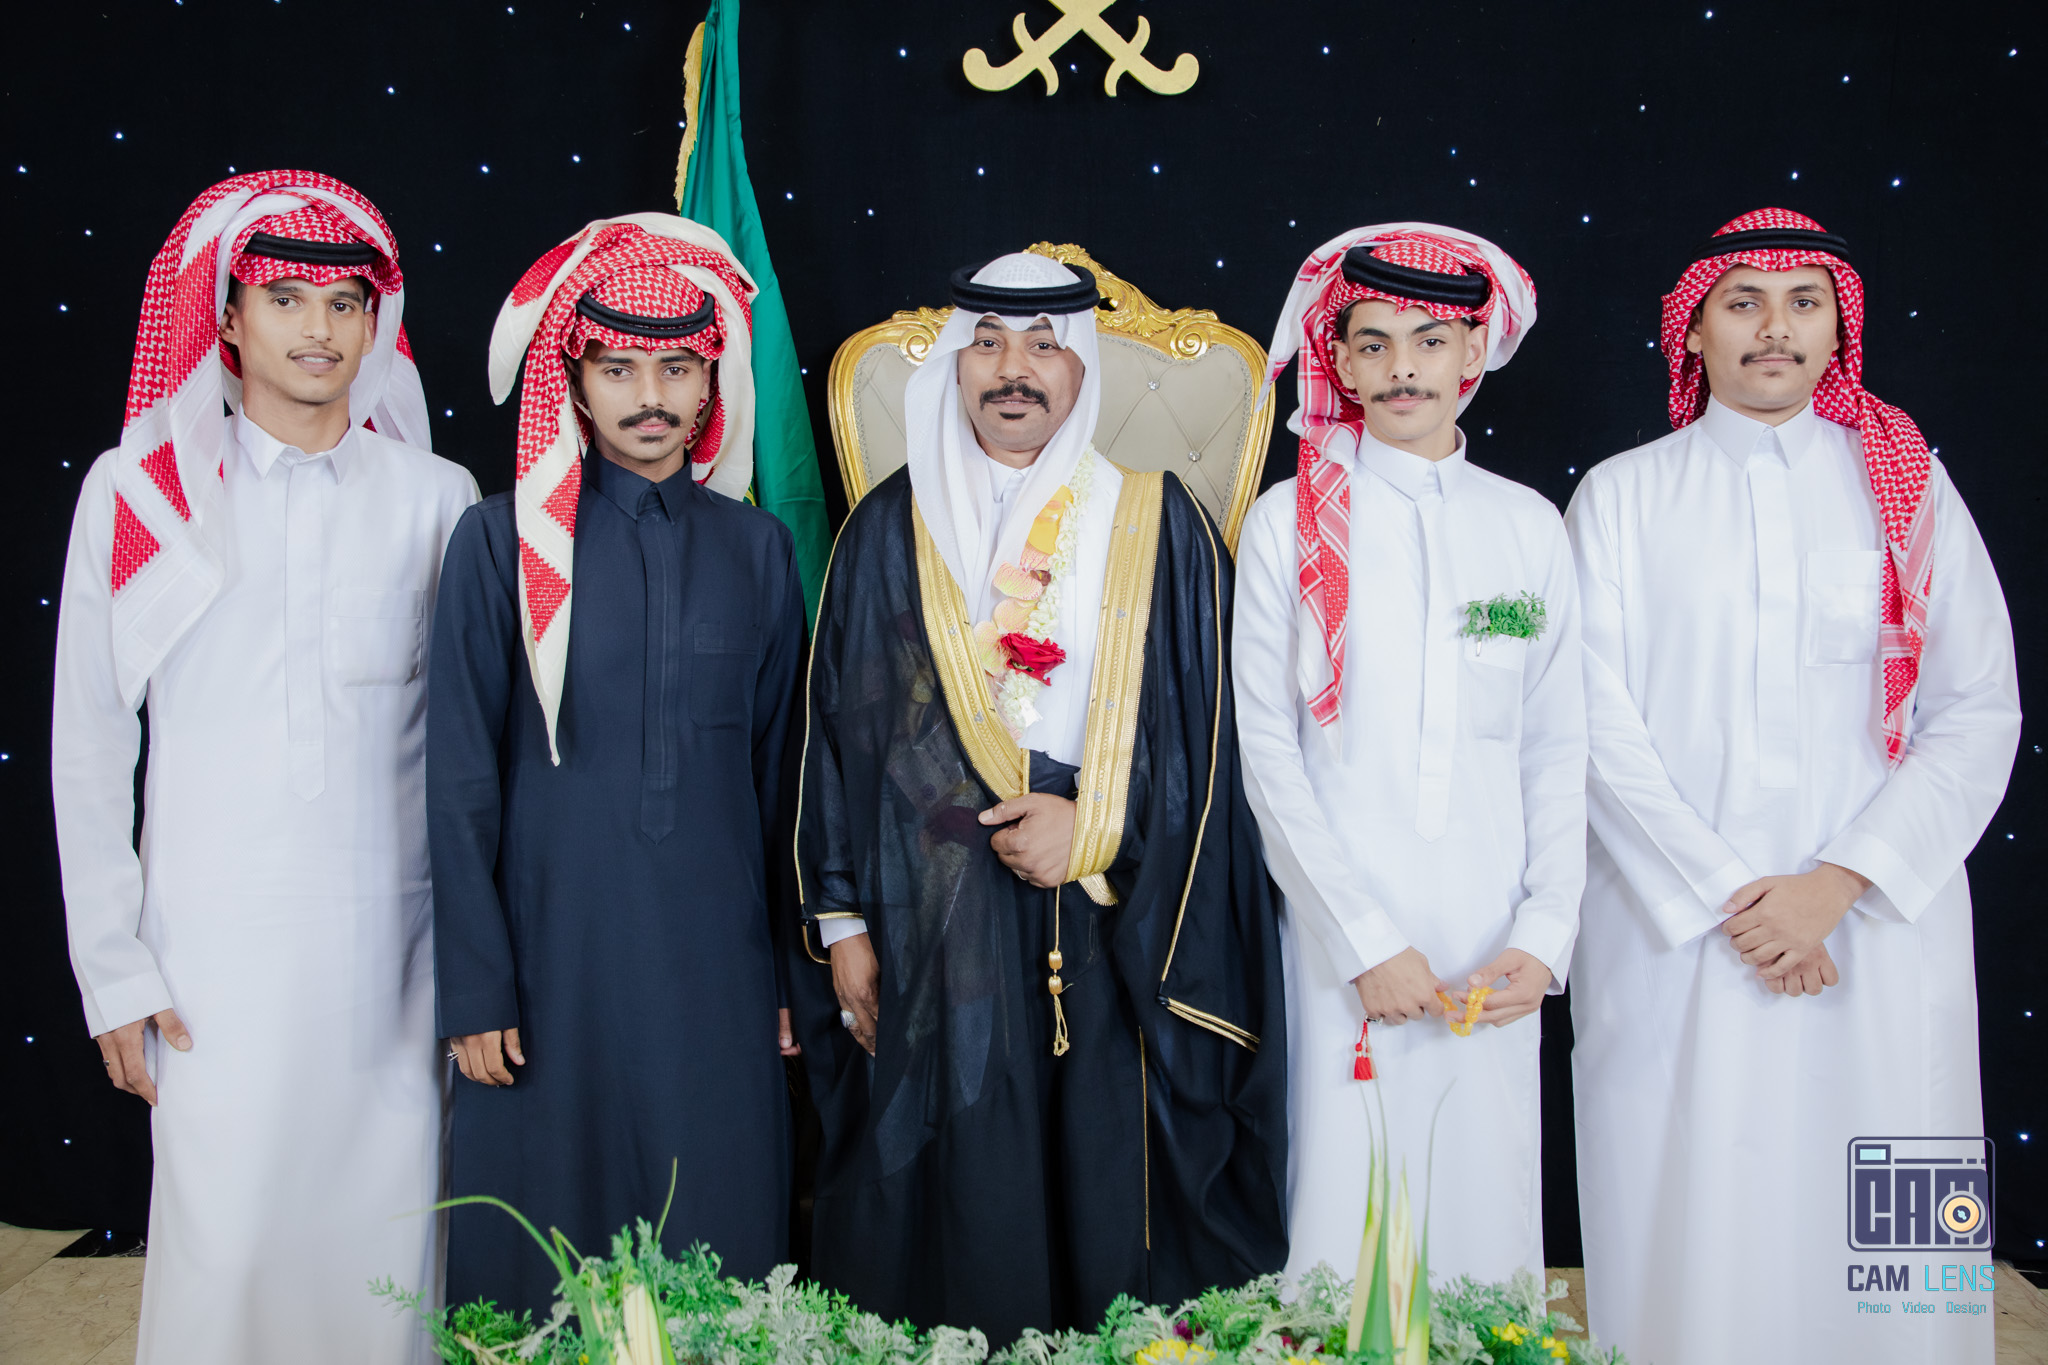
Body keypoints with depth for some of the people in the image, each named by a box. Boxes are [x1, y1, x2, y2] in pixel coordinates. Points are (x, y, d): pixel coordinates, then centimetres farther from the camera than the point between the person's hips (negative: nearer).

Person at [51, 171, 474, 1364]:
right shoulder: (138, 492, 2)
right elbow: (89, 747, 4)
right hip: (213, 948, -1)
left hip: (392, 943, 1)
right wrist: (115, 972, 0)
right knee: (224, 1244, 3)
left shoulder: (436, 497, 4)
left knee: (387, 1245, 8)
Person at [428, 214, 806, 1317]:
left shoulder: (755, 546, 5)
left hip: (716, 962, 2)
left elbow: (776, 768, 8)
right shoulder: (502, 542, -3)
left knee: (717, 1242, 10)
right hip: (551, 952, -2)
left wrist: (790, 968, 7)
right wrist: (475, 988, -5)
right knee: (543, 1268, 8)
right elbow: (461, 783, -2)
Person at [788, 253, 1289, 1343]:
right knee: (948, 1210, 6)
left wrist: (1100, 832, -11)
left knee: (1111, 1209, 5)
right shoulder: (890, 529, 7)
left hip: (1115, 937, 0)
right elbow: (836, 730, 7)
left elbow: (1204, 733, 2)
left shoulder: (1158, 527, 4)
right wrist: (842, 921, 3)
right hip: (930, 930, 1)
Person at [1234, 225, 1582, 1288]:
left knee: (1487, 1198, 8)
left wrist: (1544, 937, -3)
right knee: (1344, 1212, 2)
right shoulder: (1289, 523, 0)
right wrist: (1366, 940, -9)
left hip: (1492, 953, 2)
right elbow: (1266, 749, -3)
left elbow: (1559, 750, 8)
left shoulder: (1530, 527, 8)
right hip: (1343, 938, -2)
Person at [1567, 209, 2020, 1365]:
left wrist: (1839, 882, -10)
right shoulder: (1621, 498, 5)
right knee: (1689, 1216, 3)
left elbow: (1980, 711, 2)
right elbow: (1601, 722, -2)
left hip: (1876, 923, 1)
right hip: (1674, 924, -1)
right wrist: (1726, 896, -10)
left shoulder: (1909, 487, 8)